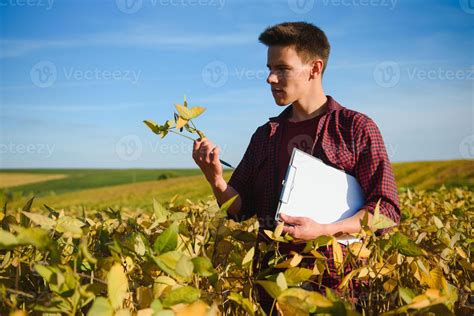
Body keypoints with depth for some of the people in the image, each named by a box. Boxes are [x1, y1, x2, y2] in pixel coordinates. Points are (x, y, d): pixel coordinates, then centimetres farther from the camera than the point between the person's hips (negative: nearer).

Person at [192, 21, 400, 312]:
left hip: (336, 280, -4)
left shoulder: (357, 127, -4)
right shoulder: (265, 136, 10)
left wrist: (324, 230, -21)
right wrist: (216, 179, -9)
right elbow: (240, 209, 10)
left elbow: (386, 210, -8)